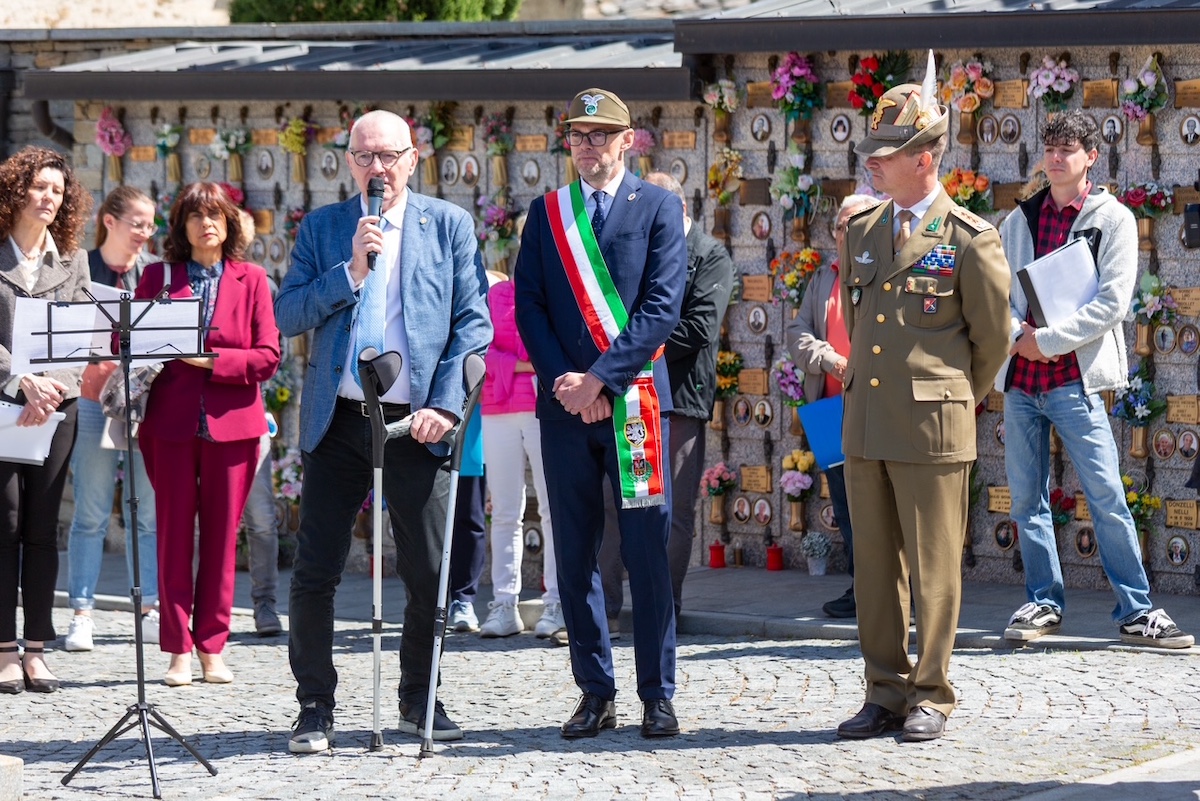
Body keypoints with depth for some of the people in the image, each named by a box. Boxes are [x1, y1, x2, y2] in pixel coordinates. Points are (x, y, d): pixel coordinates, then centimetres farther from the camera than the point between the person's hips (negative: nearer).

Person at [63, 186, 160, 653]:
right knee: (91, 513, -2)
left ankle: (150, 611, 9)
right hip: (95, 400, -2)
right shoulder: (81, 271, 1)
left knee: (151, 511, 2)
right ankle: (82, 614, 1)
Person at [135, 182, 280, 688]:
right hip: (171, 422, 0)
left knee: (221, 535, 3)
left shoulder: (251, 279, 7)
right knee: (174, 534, 0)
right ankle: (178, 651, 4)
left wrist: (213, 360, -12)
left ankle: (212, 648, 9)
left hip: (231, 423, 0)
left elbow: (268, 357, 0)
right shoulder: (159, 276, 8)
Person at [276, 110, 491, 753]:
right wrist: (351, 272, -13)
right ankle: (315, 707, 8)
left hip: (417, 424, 0)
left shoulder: (449, 225, 6)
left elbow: (473, 323, 2)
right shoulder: (321, 229, 8)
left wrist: (446, 405, -9)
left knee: (429, 573, 3)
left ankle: (419, 701, 20)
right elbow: (287, 316, 0)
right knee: (314, 573, -2)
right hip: (337, 420, 0)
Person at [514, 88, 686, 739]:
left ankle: (657, 695, 2)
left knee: (648, 552, -3)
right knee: (574, 556, 4)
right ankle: (595, 693, 11)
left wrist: (601, 379, -12)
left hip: (635, 398, -3)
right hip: (565, 404, 3)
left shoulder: (658, 207, 4)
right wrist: (563, 382, -7)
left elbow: (663, 306, -5)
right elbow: (529, 305, 7)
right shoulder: (545, 213, 14)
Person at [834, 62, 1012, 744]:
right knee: (875, 567, 8)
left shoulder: (972, 240, -6)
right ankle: (886, 694, 15)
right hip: (865, 424, 6)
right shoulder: (862, 231, 11)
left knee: (934, 569, 0)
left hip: (933, 429, -5)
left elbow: (993, 337, 4)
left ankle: (931, 699, 8)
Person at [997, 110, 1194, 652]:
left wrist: (1047, 341, -12)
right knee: (1027, 498, 7)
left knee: (1107, 498, -8)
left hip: (1073, 380, -4)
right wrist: (1016, 336, -11)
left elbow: (1111, 303, -8)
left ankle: (1136, 612, -3)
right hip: (1020, 381, 4)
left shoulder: (1113, 219, 1)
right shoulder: (1018, 221, 14)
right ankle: (1043, 603, 17)